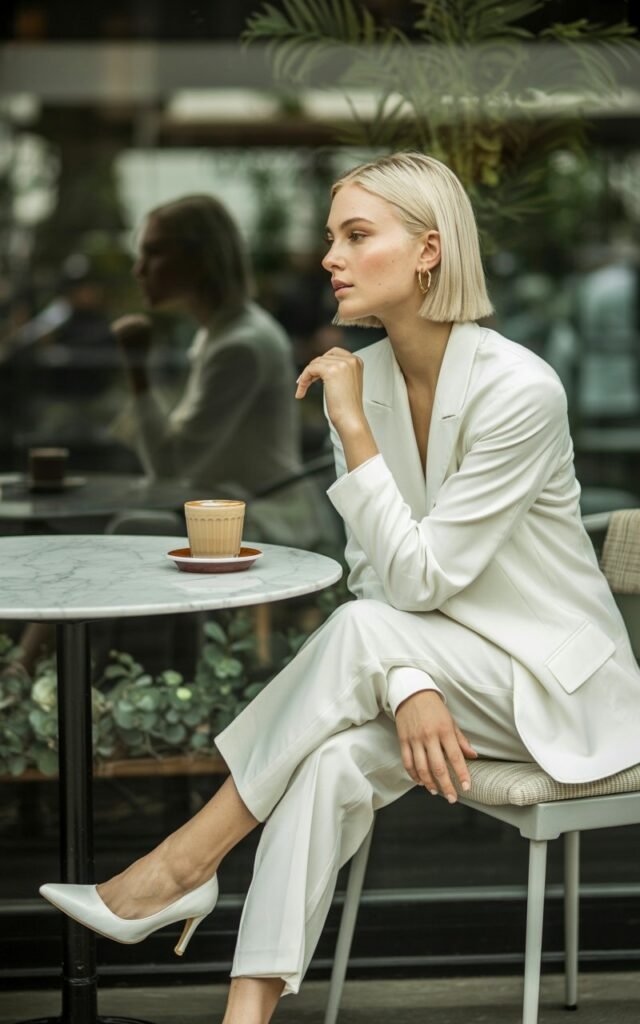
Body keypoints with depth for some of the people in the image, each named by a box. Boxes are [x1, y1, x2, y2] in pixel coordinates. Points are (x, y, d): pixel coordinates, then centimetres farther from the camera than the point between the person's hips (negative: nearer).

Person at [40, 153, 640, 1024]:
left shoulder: (519, 389, -23)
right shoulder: (363, 377, -2)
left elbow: (418, 580, -22)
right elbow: (373, 574, -2)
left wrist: (354, 430, -25)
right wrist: (408, 688, -22)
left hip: (555, 685, -5)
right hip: (439, 666, 5)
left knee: (359, 631, -31)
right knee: (334, 760, -28)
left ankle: (184, 865, -20)